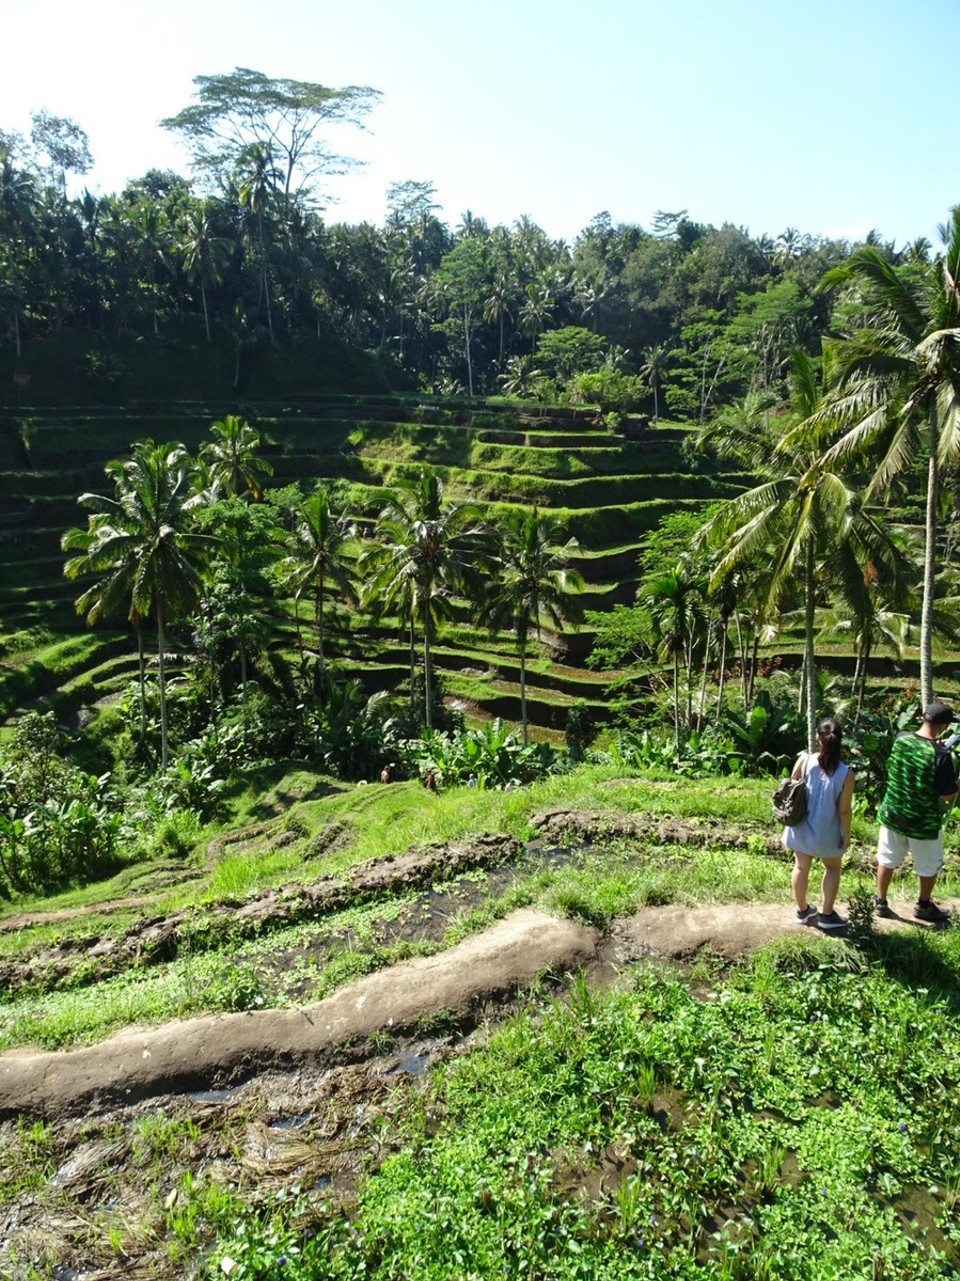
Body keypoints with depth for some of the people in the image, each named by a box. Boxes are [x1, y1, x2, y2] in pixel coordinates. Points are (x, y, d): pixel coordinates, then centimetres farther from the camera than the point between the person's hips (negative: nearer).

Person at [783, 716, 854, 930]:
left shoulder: (804, 760, -17)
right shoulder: (846, 774, -21)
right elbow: (844, 810, -15)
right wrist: (847, 835, 0)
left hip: (802, 828, 2)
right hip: (827, 832, -2)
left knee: (801, 867, 19)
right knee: (832, 868, 23)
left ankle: (803, 910, 35)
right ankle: (827, 915, 28)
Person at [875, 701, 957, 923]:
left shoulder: (900, 738, -10)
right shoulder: (940, 755, -25)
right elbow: (948, 795, -19)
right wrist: (955, 781, -2)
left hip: (893, 813, 4)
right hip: (923, 821, -4)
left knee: (887, 860, 20)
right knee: (929, 866, 21)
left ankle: (880, 902, 32)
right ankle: (924, 906, 38)